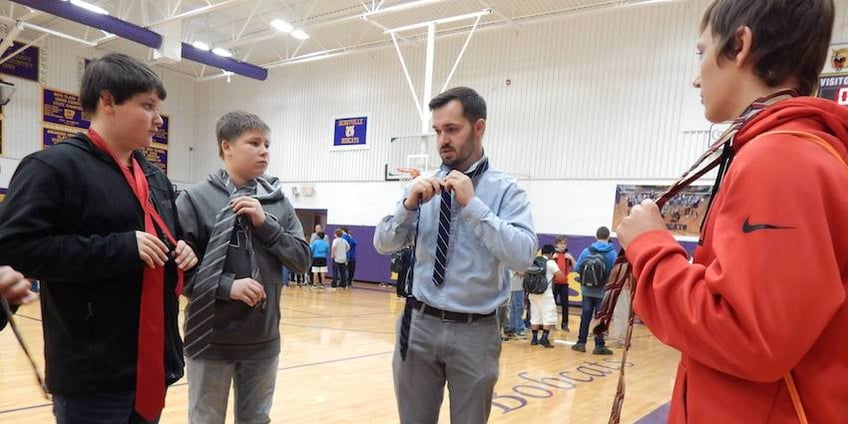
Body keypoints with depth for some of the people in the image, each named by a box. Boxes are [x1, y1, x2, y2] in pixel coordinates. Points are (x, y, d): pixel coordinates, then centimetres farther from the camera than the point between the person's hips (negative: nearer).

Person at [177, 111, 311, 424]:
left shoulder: (277, 201, 2)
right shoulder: (196, 198, -8)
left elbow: (302, 259, -1)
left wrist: (265, 224, -13)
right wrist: (227, 286, -22)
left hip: (263, 340, 4)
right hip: (211, 340, -3)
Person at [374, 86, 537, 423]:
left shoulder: (506, 190, -6)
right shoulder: (423, 186, 4)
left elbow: (523, 257, -18)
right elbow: (384, 245, 3)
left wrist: (472, 204, -20)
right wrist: (409, 204, -15)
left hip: (475, 331, -2)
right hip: (420, 324, 3)